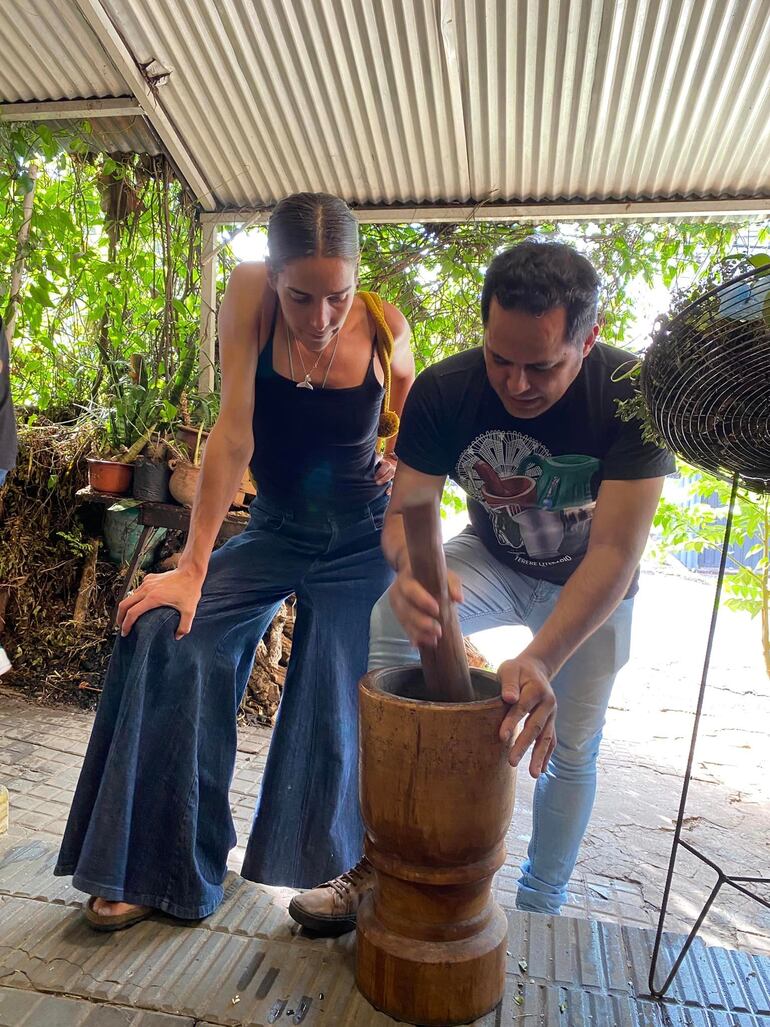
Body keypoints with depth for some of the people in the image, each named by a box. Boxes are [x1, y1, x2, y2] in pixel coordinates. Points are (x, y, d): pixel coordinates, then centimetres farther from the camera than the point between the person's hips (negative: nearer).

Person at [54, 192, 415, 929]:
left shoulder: (385, 326, -13)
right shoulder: (250, 296, -17)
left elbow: (415, 413, 10)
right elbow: (234, 431, -22)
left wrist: (404, 464, -9)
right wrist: (192, 566, -24)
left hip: (364, 539, 0)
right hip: (276, 529, 1)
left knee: (341, 705, -5)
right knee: (166, 633, -18)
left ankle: (336, 871, 23)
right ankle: (162, 868, -1)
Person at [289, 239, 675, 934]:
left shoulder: (633, 395, -30)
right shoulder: (444, 390, -24)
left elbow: (615, 553, -36)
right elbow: (405, 512, -23)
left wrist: (540, 660, -50)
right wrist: (413, 571, -47)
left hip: (593, 585, 0)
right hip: (494, 559, 1)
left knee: (571, 751, 5)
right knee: (392, 622, -27)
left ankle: (539, 910, 33)